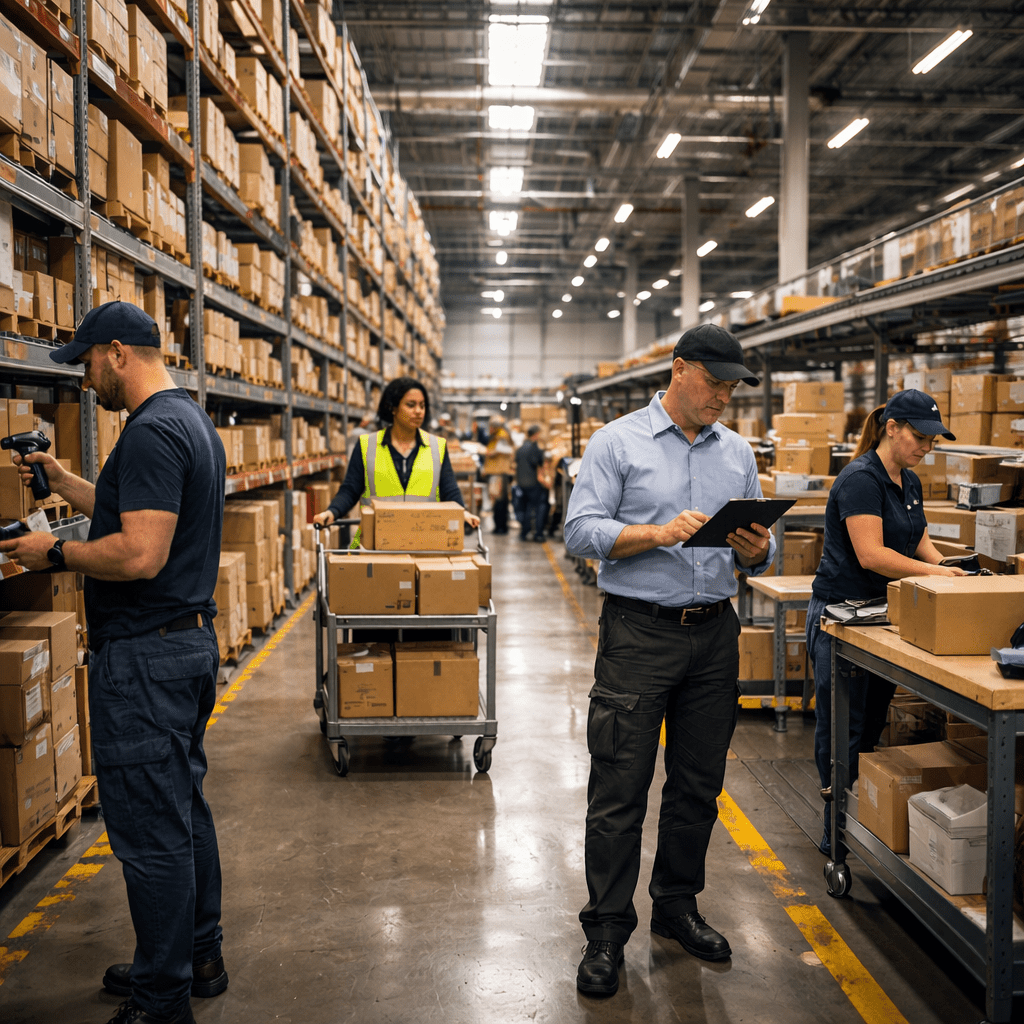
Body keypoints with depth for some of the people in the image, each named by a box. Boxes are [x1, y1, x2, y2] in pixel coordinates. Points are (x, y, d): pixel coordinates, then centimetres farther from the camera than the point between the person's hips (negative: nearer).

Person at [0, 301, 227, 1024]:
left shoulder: (151, 433, -19)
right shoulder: (193, 422, 14)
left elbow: (139, 554, -26)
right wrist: (63, 482, 27)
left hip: (145, 658, -11)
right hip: (192, 640, 11)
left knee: (150, 832, -1)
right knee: (186, 810, 19)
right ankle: (199, 958, 33)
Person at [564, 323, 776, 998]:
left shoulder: (737, 453, 13)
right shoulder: (617, 443, -2)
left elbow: (761, 548, 14)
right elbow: (581, 532, -10)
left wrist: (756, 549, -9)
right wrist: (659, 533, -23)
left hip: (715, 633, 5)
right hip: (639, 632, -5)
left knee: (699, 785, 13)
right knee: (619, 790, -1)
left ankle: (678, 905, 30)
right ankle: (607, 930, 11)